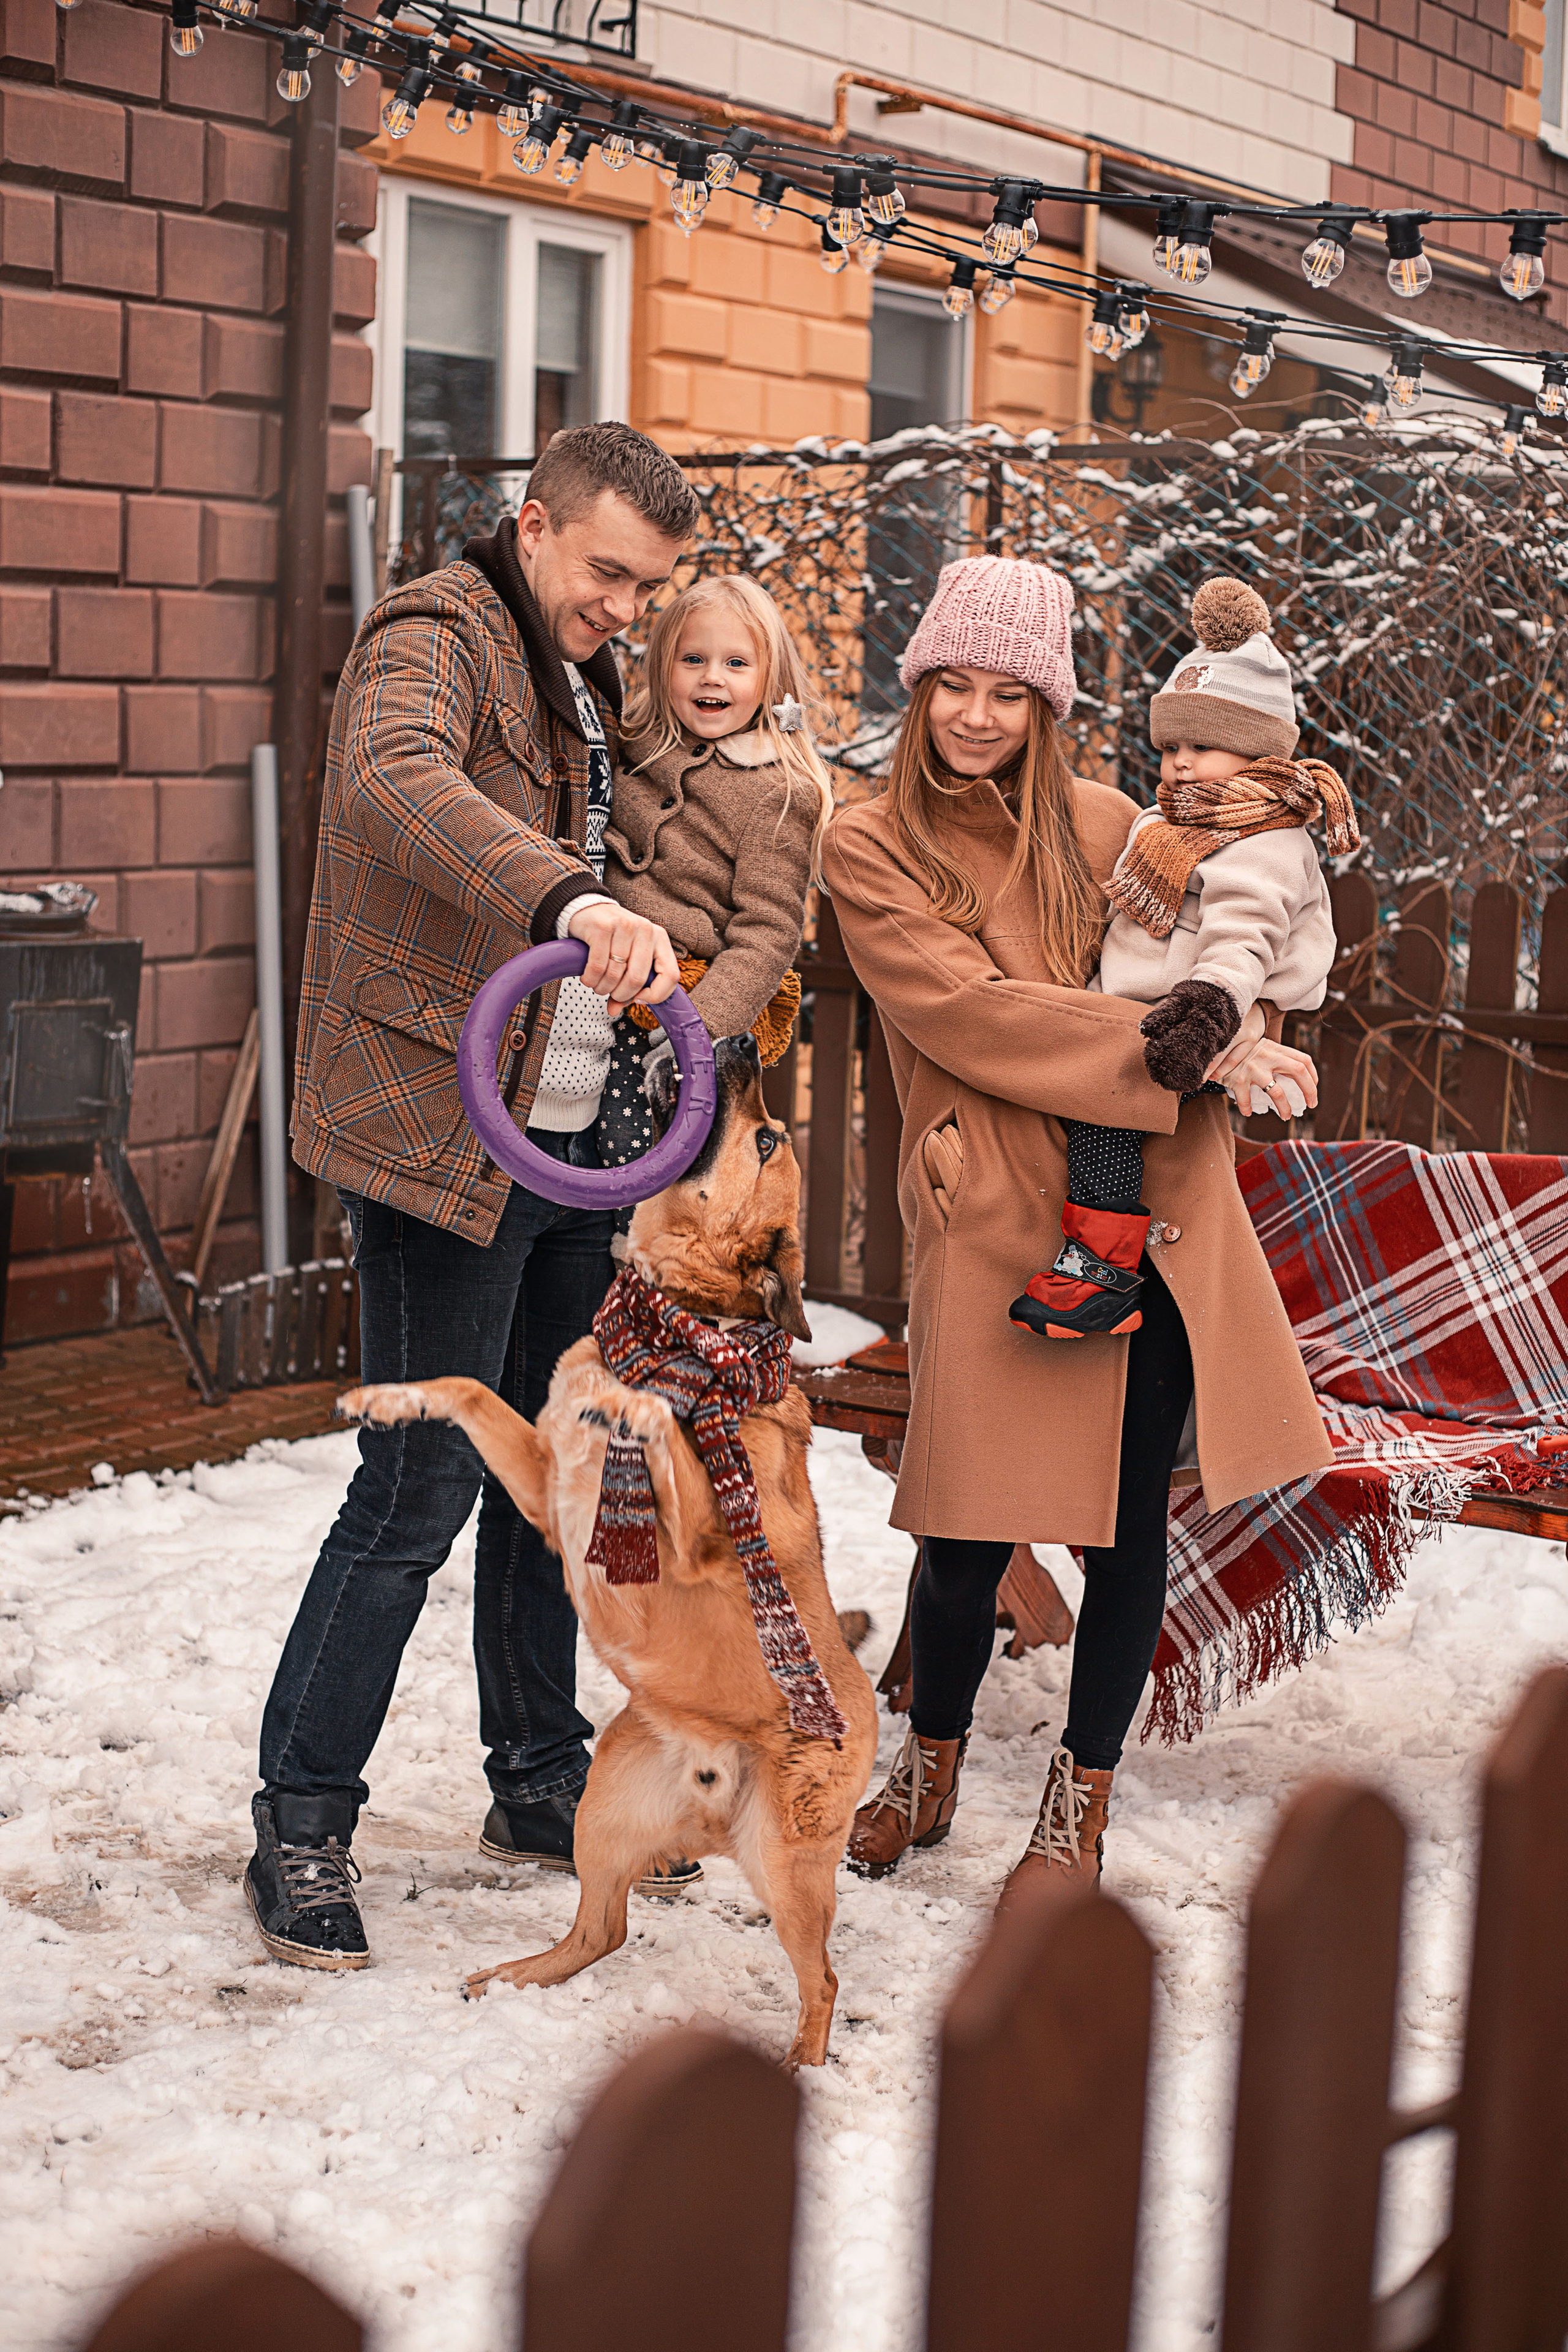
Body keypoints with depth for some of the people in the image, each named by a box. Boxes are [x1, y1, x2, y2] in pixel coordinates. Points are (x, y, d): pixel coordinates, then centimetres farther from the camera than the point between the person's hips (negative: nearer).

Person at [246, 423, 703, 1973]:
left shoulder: (591, 682, 18)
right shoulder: (436, 640, -10)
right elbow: (401, 781, -33)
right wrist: (574, 900, -48)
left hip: (573, 1139, 9)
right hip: (447, 1135, -9)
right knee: (421, 1492, -7)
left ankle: (541, 1786, 28)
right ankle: (300, 1829, 5)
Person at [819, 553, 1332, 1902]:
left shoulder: (1102, 826, 13)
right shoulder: (871, 849, 2)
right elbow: (974, 1014, -11)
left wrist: (1238, 1033, 0)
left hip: (1153, 1208, 3)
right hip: (991, 1220, -3)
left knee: (1131, 1519, 5)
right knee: (970, 1526, -3)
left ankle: (1081, 1806, 24)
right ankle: (932, 1768, 27)